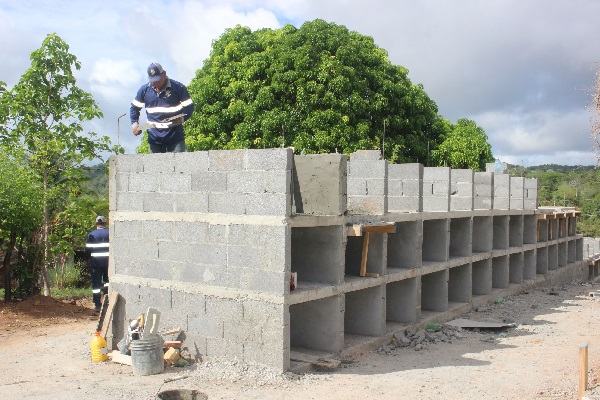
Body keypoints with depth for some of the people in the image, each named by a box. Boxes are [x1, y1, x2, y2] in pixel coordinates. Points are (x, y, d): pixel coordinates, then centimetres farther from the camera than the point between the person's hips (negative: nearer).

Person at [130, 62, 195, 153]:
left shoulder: (178, 88, -2)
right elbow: (134, 108, 19)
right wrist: (134, 123, 4)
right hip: (154, 138, 3)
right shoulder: (144, 89, 8)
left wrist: (182, 118, -17)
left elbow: (189, 107, 0)